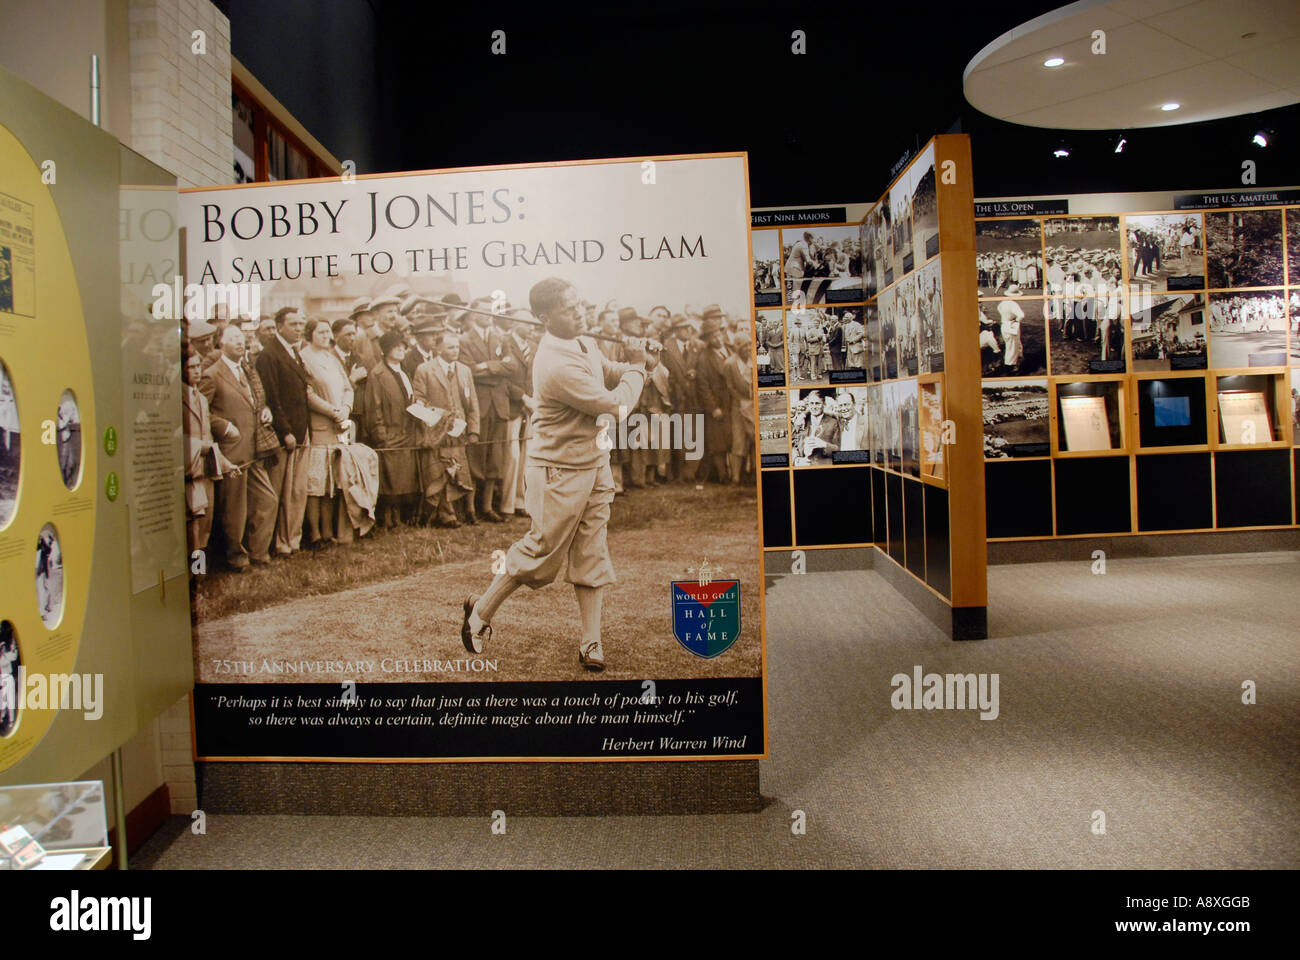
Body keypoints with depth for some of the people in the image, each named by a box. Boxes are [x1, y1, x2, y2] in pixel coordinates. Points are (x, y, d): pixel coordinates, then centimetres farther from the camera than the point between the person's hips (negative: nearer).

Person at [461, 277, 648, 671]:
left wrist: (631, 365, -2)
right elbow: (615, 404, -21)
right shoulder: (557, 365, -25)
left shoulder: (584, 343, 5)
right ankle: (480, 612, 24)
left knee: (591, 555, 8)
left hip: (595, 464, 8)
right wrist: (636, 368, -5)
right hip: (559, 471, -8)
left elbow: (607, 370, 21)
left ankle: (591, 642, 15)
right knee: (542, 551, 4)